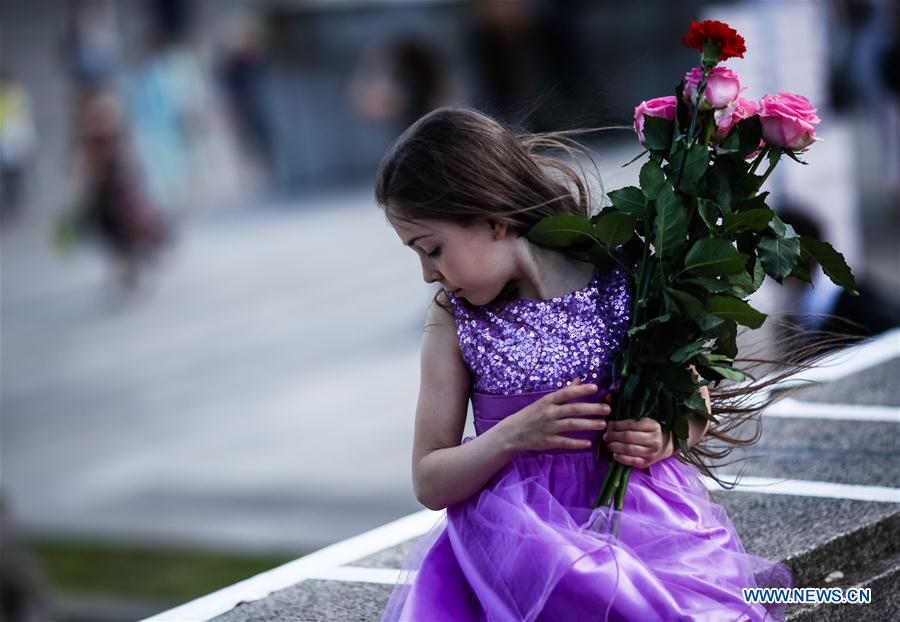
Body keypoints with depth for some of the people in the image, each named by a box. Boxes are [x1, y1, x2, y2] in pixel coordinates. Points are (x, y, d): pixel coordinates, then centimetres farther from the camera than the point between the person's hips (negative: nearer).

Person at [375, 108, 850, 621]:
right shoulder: (454, 319, 2)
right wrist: (513, 436, -14)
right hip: (519, 535, 0)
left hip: (643, 519, 0)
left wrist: (662, 440, -12)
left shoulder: (626, 284, -2)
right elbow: (430, 484, 4)